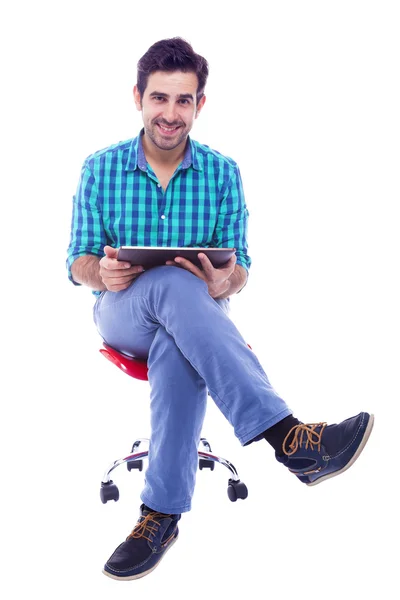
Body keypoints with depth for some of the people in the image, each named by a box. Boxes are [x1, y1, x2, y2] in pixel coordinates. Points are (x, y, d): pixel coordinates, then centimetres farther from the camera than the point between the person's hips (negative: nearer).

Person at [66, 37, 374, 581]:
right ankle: (287, 435, -46)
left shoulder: (223, 174, 4)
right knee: (174, 285, -37)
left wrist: (224, 282, -24)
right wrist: (102, 272, -22)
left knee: (179, 347, -38)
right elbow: (79, 260, 3)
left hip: (194, 316, 1)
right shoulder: (100, 169, 4)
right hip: (120, 313, 0)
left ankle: (162, 512, -30)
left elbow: (238, 267, 2)